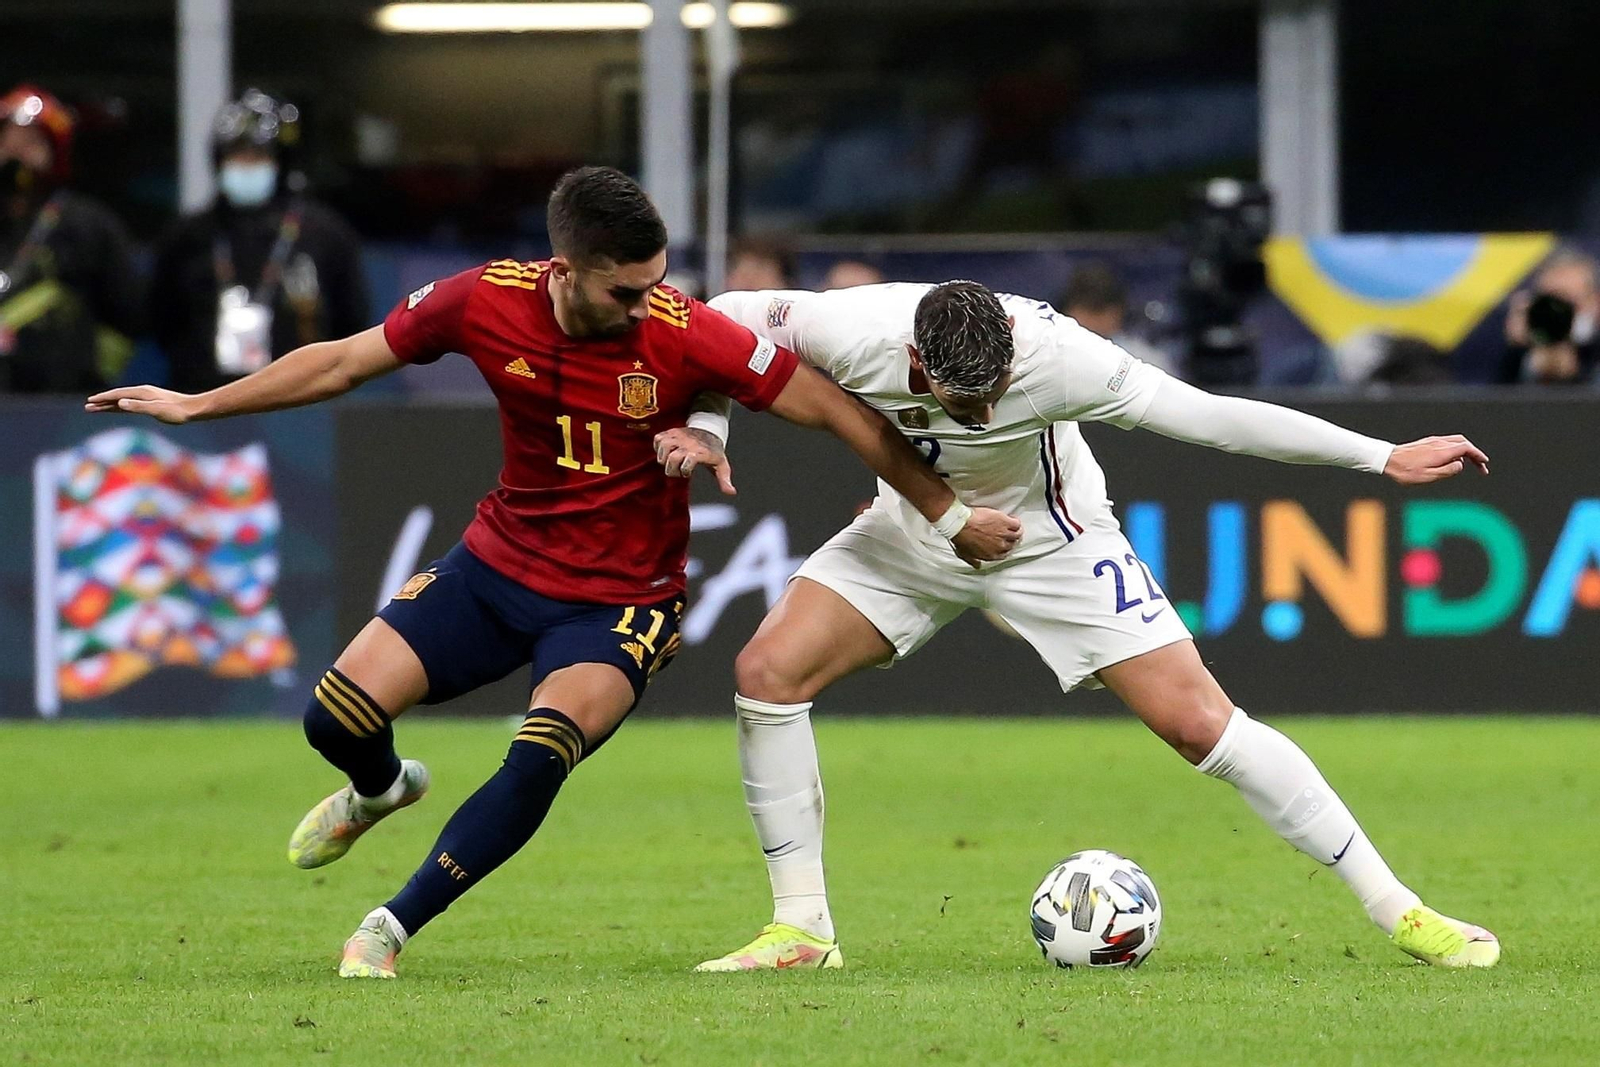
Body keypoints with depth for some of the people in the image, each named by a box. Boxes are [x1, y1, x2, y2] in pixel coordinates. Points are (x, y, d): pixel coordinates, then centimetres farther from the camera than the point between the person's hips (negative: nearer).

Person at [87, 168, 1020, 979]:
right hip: (499, 566, 3)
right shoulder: (484, 303, -14)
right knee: (337, 715, -6)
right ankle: (384, 791, 34)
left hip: (622, 601, -3)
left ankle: (391, 931, -8)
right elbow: (344, 362, 1)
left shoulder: (686, 336, -23)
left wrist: (950, 516, -12)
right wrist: (196, 405, 6)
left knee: (540, 758, -27)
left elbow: (838, 412, -15)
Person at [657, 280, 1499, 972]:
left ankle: (1397, 911, -4)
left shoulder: (1055, 356, -35)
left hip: (1050, 539, -3)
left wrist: (1385, 459, -23)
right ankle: (801, 928, -1)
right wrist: (700, 425, -27)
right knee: (767, 671, -14)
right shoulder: (851, 332, -31)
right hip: (915, 530, 3)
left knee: (1198, 722, -13)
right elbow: (726, 318, -11)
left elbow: (1207, 415, -27)